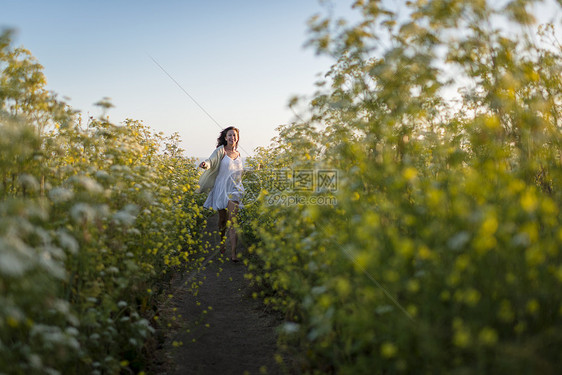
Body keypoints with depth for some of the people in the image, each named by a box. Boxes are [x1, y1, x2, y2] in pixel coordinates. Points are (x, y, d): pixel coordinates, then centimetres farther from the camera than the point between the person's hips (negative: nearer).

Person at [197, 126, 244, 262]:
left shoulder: (238, 154, 13)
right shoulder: (221, 150, -1)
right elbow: (212, 160, -20)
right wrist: (205, 164, -40)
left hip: (234, 190, 2)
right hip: (221, 188, -2)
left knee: (233, 221, -10)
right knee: (222, 219, 11)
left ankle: (233, 253, -17)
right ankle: (222, 242, 39)